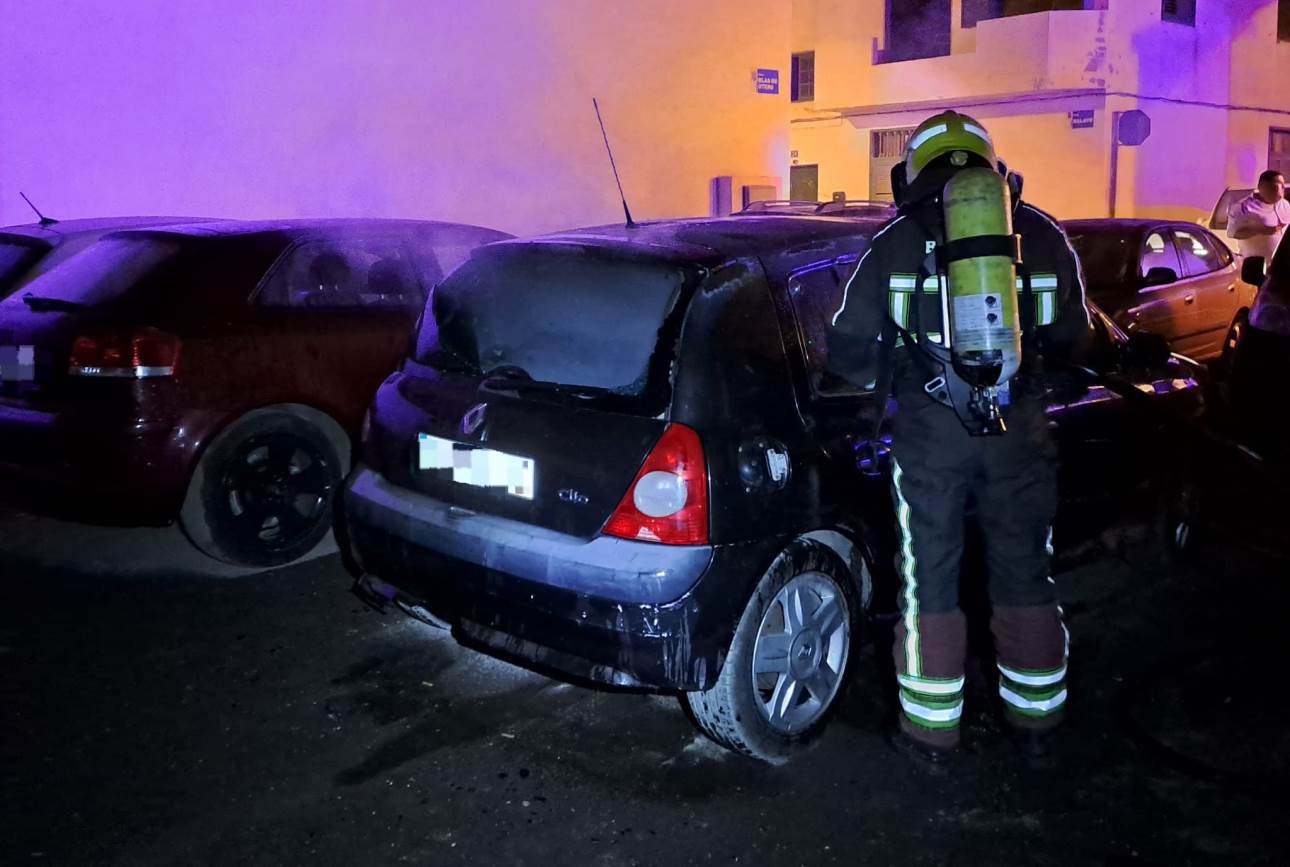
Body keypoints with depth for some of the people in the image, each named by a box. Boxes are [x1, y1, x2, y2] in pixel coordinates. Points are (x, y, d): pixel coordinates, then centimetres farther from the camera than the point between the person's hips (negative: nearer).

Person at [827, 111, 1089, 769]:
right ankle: (1034, 725, 29)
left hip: (930, 431, -2)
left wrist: (887, 376, 21)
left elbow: (848, 348, 2)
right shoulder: (1042, 235, 9)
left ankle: (931, 730, 20)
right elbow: (1071, 334, 16)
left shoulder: (898, 241, 3)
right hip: (1019, 429, 2)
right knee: (1024, 578, 16)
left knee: (930, 582, 10)